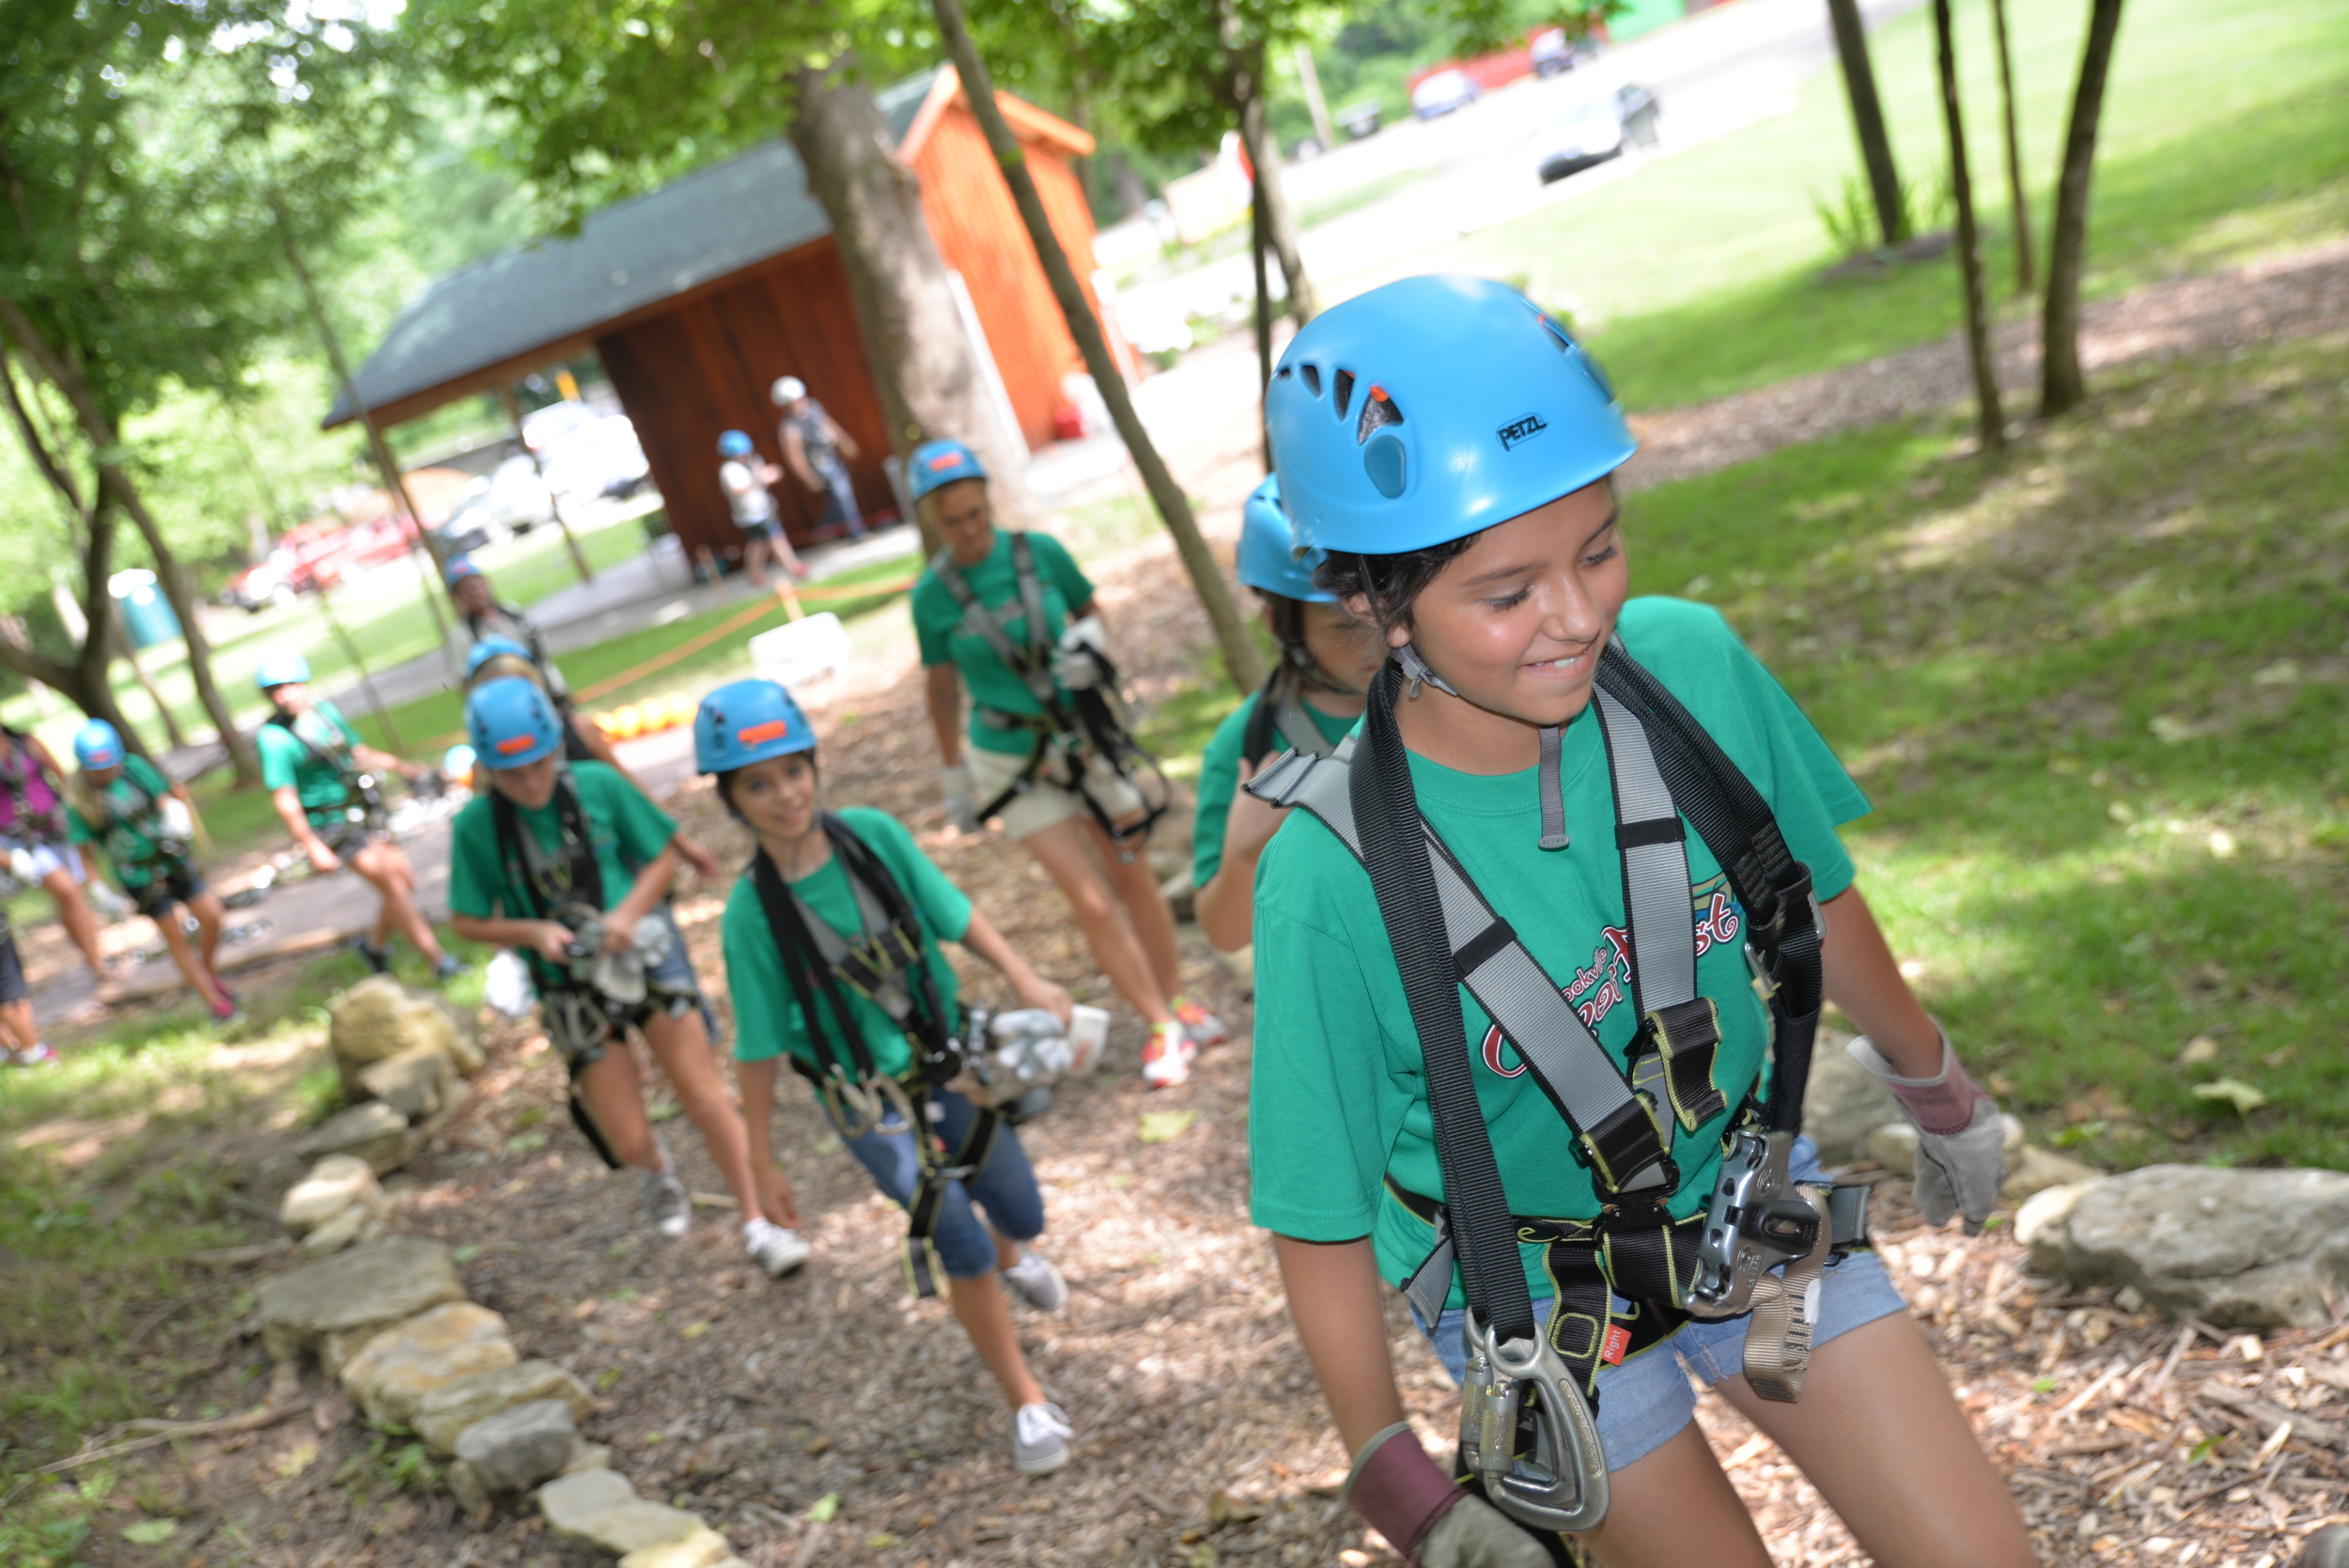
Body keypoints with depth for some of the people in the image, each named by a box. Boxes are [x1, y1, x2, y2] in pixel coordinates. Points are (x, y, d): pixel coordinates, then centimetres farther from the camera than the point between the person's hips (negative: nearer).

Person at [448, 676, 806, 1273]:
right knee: (629, 1141, 1)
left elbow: (663, 857, 0)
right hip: (573, 987, 0)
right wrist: (533, 932, -18)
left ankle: (759, 1224, 10)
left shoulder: (598, 786, -10)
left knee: (704, 1095, -6)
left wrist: (629, 913, -16)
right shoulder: (476, 826, -10)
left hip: (645, 953, 0)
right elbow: (467, 921, -1)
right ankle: (659, 1169, 39)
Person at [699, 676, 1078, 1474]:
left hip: (951, 1064, 3)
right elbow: (760, 1049, -11)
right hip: (870, 1103, -3)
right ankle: (1028, 1403, 13)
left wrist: (1025, 979, -16)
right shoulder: (753, 912, -17)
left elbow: (955, 913, -3)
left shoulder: (872, 834, -12)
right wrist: (761, 1163, -5)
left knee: (1020, 1214, 15)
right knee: (961, 1244, -9)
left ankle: (1009, 1256, 54)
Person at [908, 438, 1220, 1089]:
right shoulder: (933, 595, -9)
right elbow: (942, 687, 3)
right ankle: (1161, 1027, 9)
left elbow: (1091, 612, 9)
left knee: (1134, 879, 12)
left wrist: (1089, 642, -13)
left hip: (1082, 737, 2)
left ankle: (1178, 1003, 31)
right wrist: (954, 774, 9)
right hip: (1013, 762, -2)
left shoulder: (1040, 552, -7)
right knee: (1091, 901, -5)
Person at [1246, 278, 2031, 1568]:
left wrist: (1935, 1090, 15)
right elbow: (1320, 1218, -17)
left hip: (1751, 1206, 3)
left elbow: (1819, 895, 0)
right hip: (1542, 1302, -3)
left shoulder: (1690, 666, -20)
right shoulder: (1331, 882, -30)